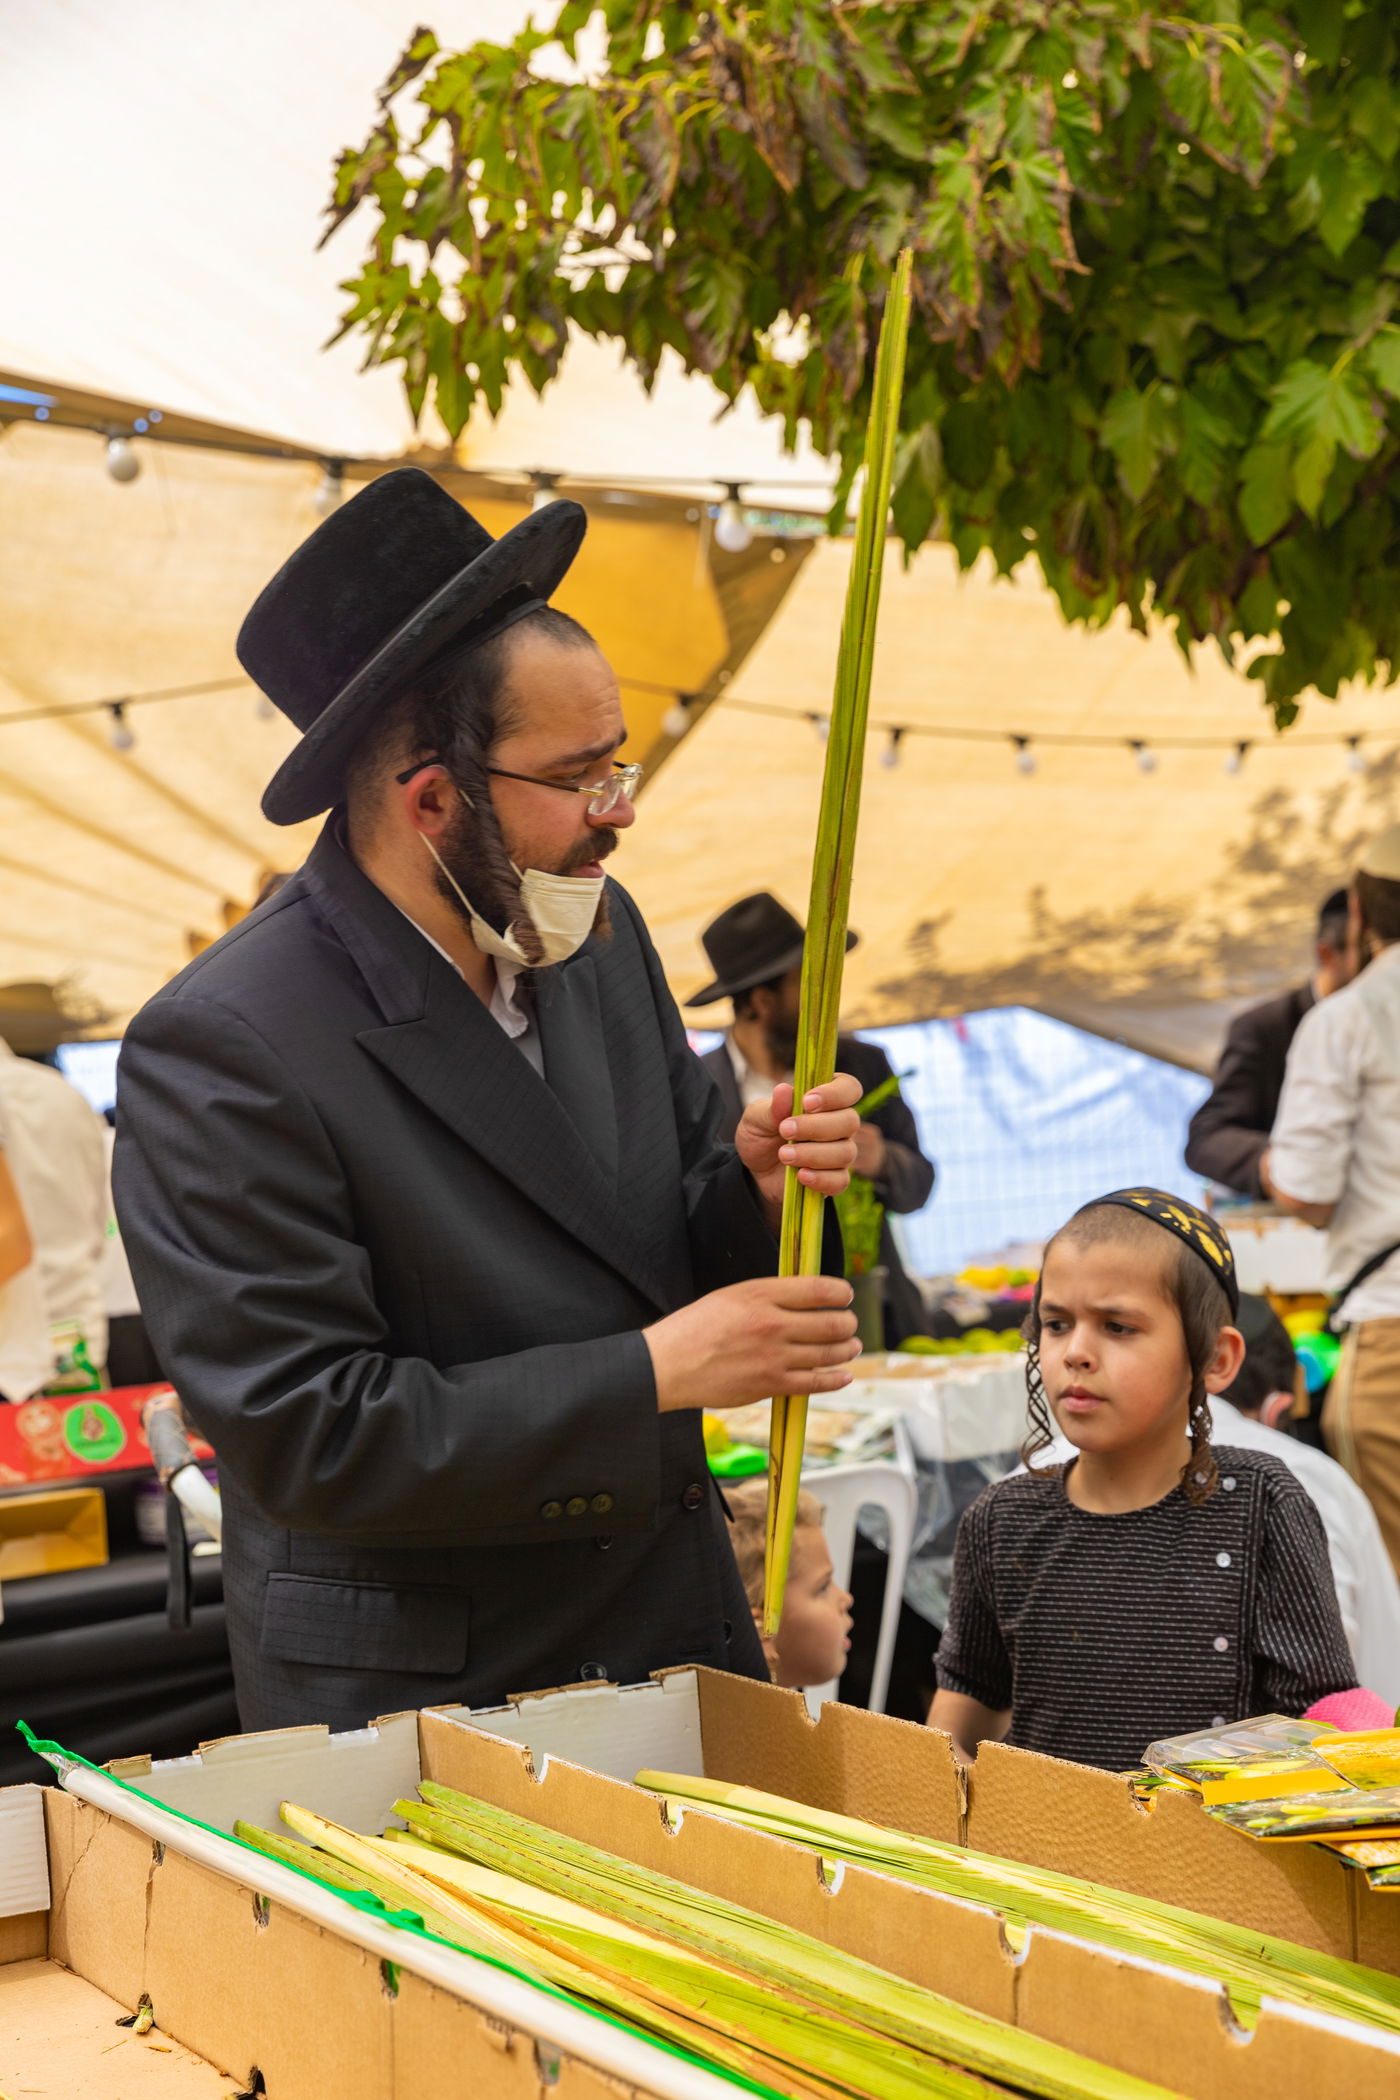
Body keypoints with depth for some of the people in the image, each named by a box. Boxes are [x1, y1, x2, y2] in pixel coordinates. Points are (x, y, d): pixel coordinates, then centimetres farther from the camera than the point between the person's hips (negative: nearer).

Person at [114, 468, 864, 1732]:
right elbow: (306, 1436, -22)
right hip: (413, 1691, -6)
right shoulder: (219, 1053, -21)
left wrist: (755, 1188, -12)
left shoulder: (597, 933, 1)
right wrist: (656, 1372, -22)